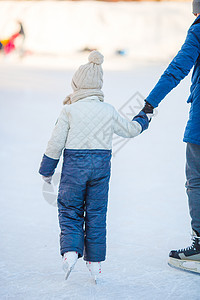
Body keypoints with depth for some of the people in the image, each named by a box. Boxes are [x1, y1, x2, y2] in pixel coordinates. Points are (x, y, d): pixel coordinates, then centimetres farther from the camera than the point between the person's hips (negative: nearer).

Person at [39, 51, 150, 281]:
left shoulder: (69, 110, -5)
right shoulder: (109, 111, 4)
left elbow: (56, 143, -4)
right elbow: (130, 129, 17)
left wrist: (46, 170, 7)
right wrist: (144, 118, 39)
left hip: (74, 165, -2)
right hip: (101, 165, 3)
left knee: (69, 210, 9)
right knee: (96, 213, 10)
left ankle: (70, 251, -12)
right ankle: (94, 262, 12)